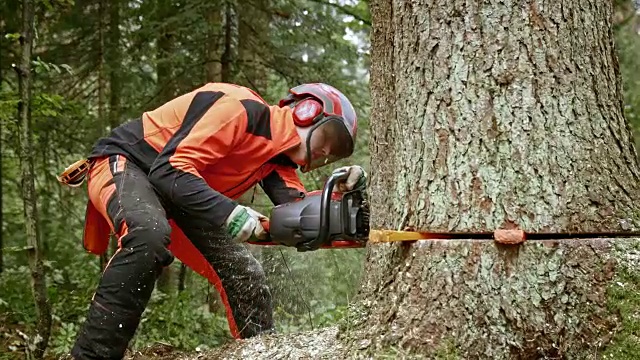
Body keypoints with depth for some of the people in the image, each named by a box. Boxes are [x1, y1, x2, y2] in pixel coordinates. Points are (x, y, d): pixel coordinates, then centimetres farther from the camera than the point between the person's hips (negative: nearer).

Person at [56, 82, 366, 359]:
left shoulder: (277, 155, 7)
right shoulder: (242, 109, -22)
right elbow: (170, 171, -29)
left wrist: (337, 193, -25)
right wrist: (229, 212, -38)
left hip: (179, 199, 9)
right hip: (125, 163, -9)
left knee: (244, 275, 2)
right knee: (150, 237, -40)